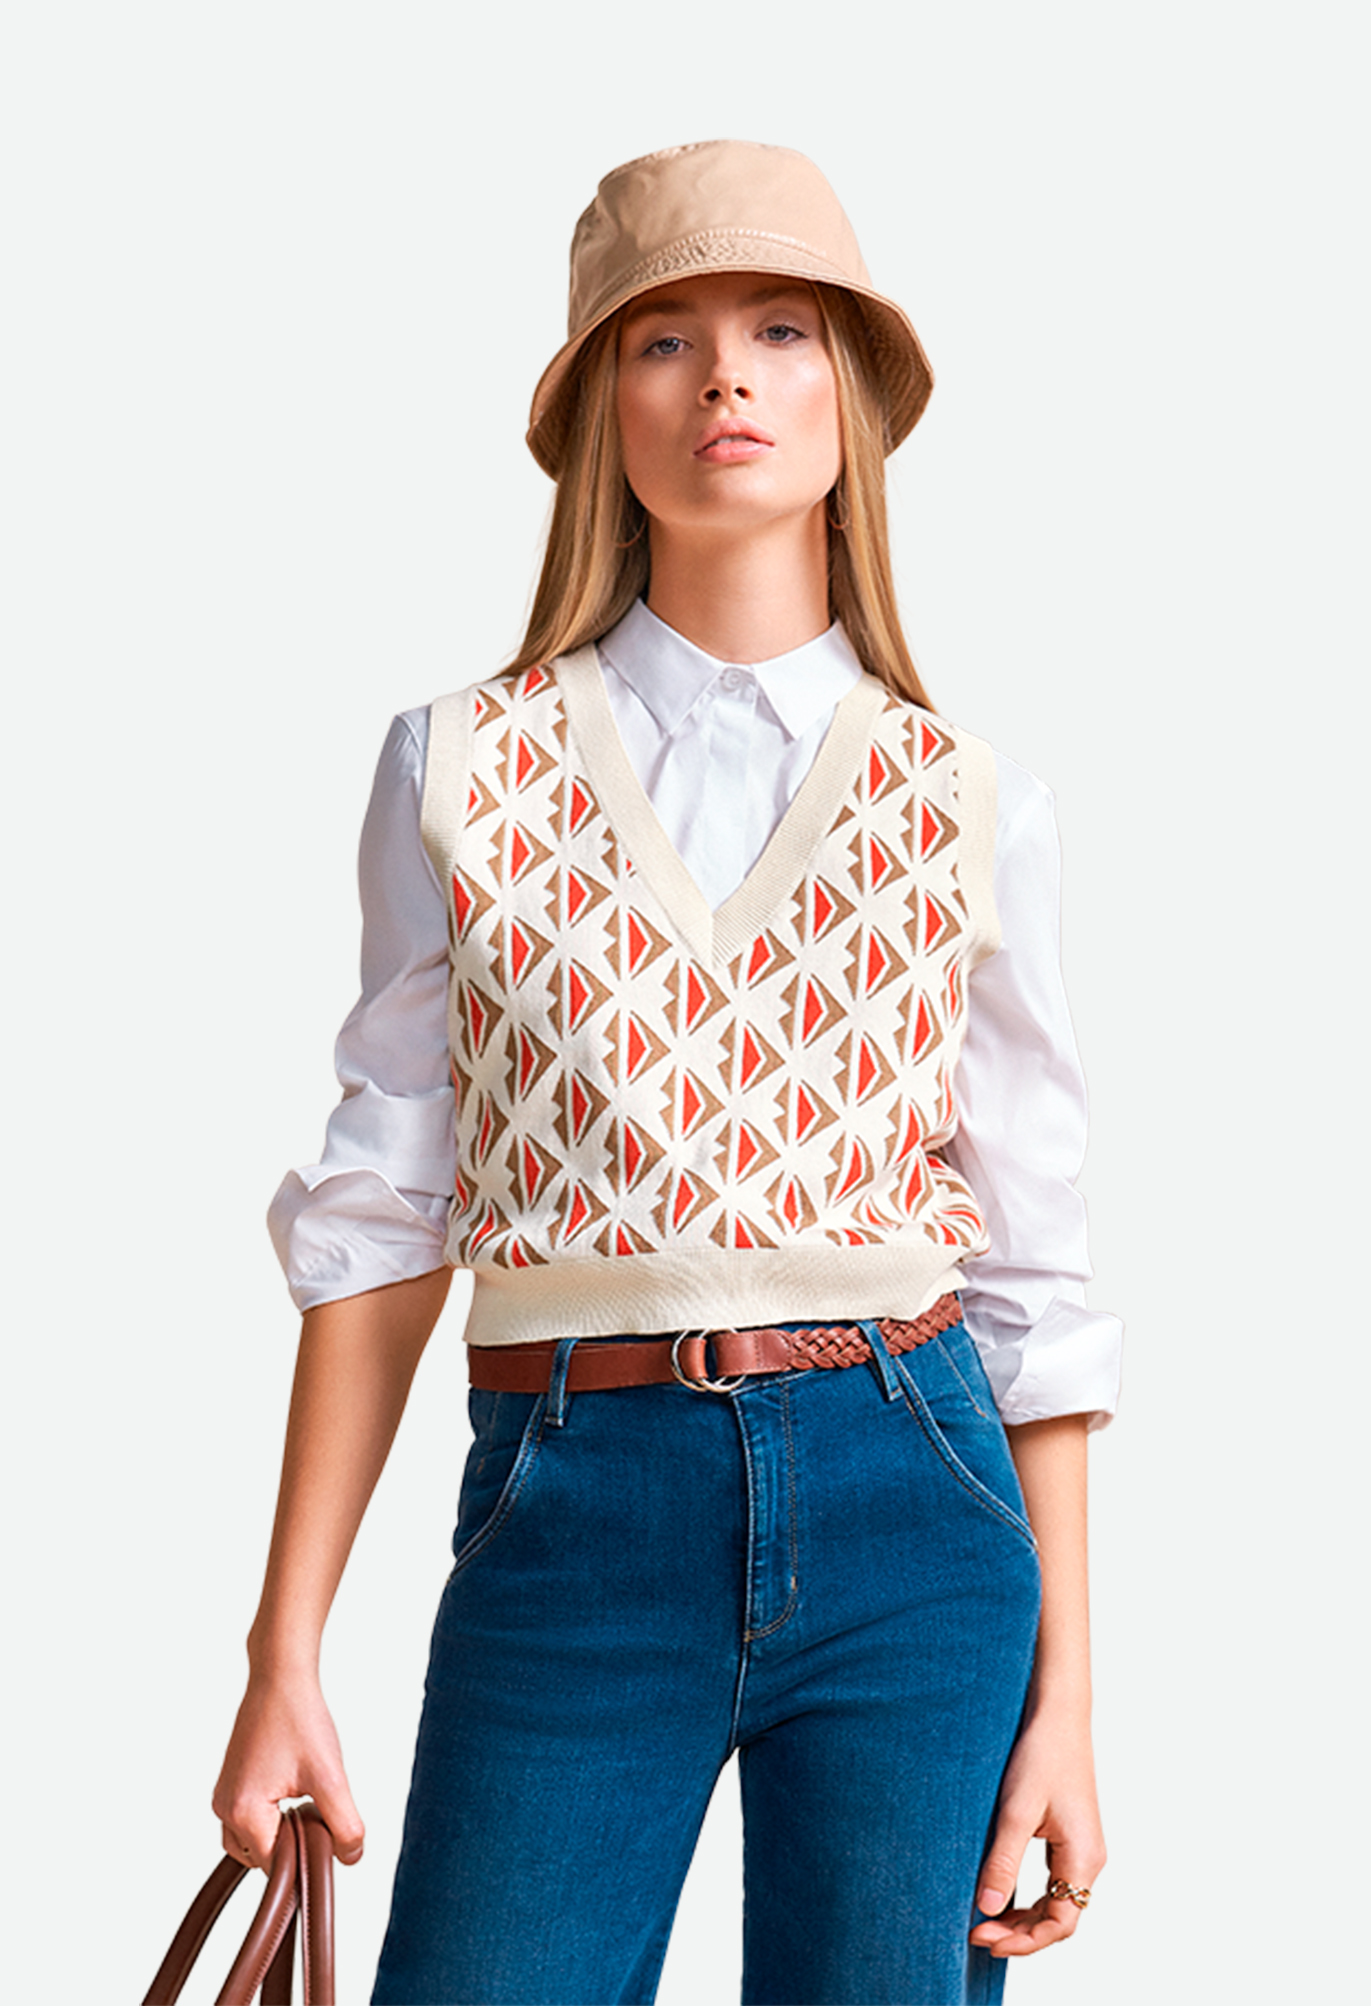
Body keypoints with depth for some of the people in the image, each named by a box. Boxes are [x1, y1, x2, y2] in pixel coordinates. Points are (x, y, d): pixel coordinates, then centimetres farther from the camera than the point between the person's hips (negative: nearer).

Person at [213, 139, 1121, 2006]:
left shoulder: (972, 808, 5)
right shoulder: (464, 769, 4)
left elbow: (1033, 1275, 6)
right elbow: (381, 1216, 4)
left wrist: (1065, 1698, 2)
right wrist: (286, 1654, 1)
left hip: (911, 1514, 1)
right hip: (570, 1515, -1)